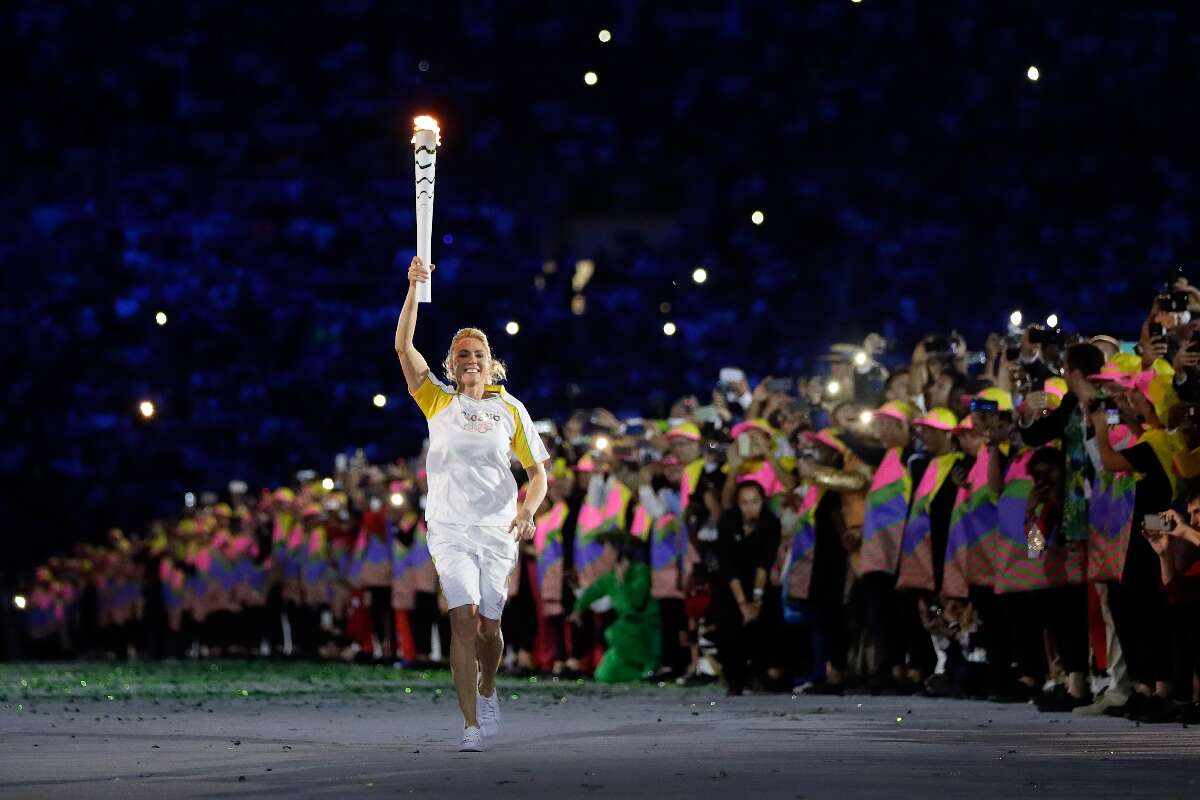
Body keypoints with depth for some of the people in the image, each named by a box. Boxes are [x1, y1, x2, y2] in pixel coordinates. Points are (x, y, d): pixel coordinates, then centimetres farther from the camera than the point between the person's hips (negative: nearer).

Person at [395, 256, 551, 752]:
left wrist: (528, 511, -13)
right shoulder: (438, 401, 3)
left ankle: (486, 692, 38)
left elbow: (538, 471, 6)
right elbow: (403, 347, -8)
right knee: (463, 619, -14)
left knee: (489, 626, 7)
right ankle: (471, 725, -13)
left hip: (498, 530, 1)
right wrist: (414, 288, -17)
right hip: (449, 529, -1)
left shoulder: (510, 409, 6)